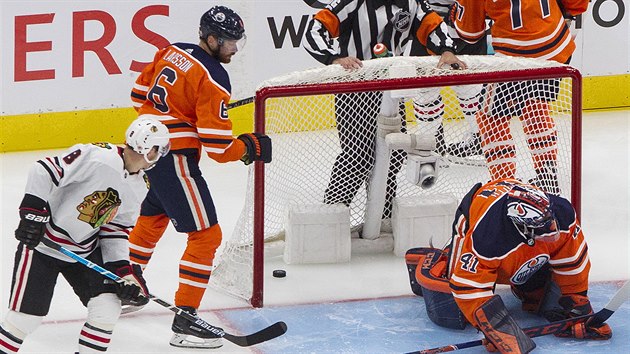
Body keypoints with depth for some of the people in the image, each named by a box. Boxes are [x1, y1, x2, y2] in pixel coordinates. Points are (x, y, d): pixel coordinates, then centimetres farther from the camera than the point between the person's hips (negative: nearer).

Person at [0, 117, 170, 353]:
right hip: (40, 243, -7)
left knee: (108, 308, -4)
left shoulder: (139, 188, 2)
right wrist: (34, 212, -27)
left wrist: (123, 268, 0)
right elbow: (44, 171, -25)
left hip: (85, 251, 7)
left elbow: (115, 229, 10)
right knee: (26, 316, -7)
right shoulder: (97, 157, -24)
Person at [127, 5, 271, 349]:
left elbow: (141, 92, 18)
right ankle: (184, 322, -9)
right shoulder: (213, 78, -19)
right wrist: (249, 147, -3)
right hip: (174, 159, -9)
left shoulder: (171, 52, 5)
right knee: (206, 235, -5)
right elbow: (218, 146, -20)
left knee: (152, 217, 32)